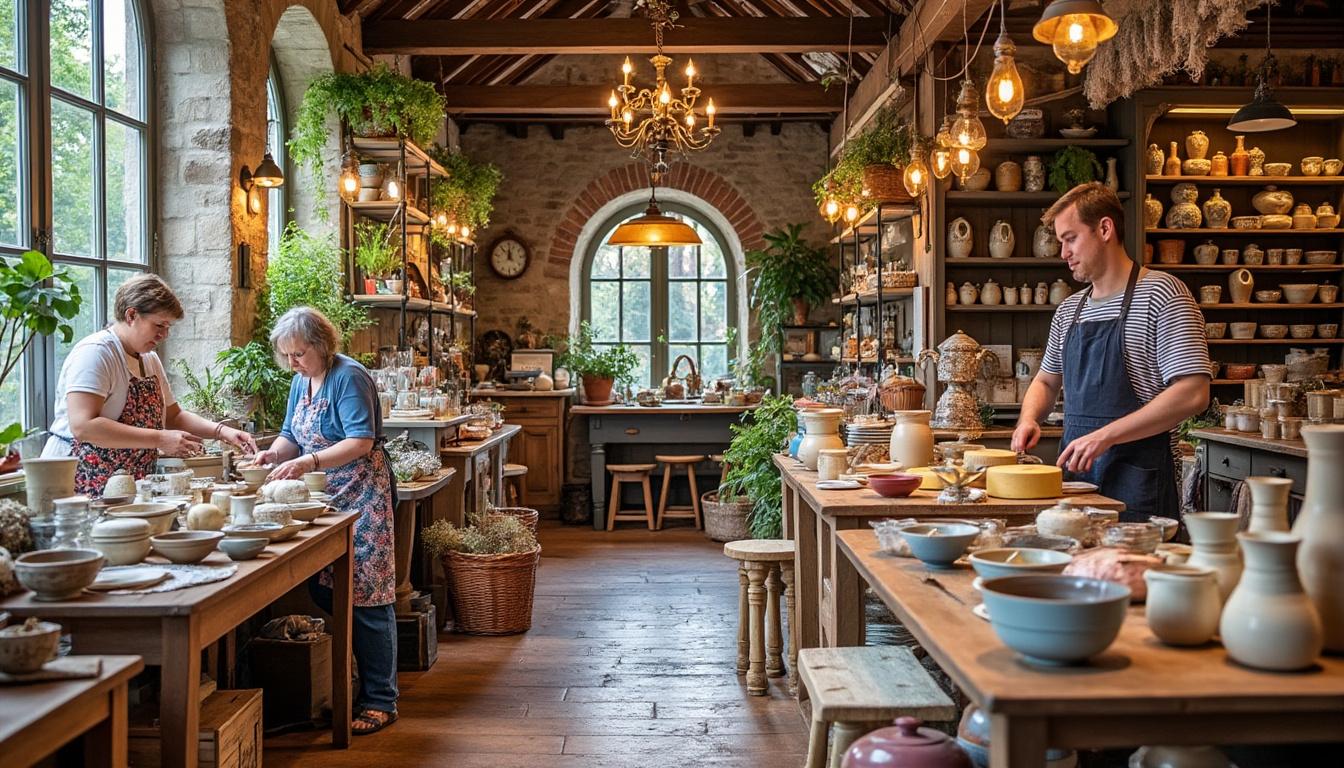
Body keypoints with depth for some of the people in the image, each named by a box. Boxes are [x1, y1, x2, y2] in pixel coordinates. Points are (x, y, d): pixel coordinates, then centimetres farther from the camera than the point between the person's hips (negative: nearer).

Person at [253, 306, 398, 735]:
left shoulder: (349, 377, -13)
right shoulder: (302, 382, 13)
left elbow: (361, 443, -21)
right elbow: (292, 435, 17)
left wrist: (309, 462, -31)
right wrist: (275, 453, -5)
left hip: (360, 498, -8)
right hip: (324, 499, 8)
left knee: (366, 598, -8)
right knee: (325, 596, 7)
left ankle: (380, 700, -2)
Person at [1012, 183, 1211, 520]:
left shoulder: (1162, 293, -8)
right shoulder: (1068, 310, 13)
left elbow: (1192, 395, -17)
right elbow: (1046, 381, 26)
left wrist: (1104, 435, -20)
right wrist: (1028, 419, 4)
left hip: (1137, 481, -6)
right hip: (1076, 476, 6)